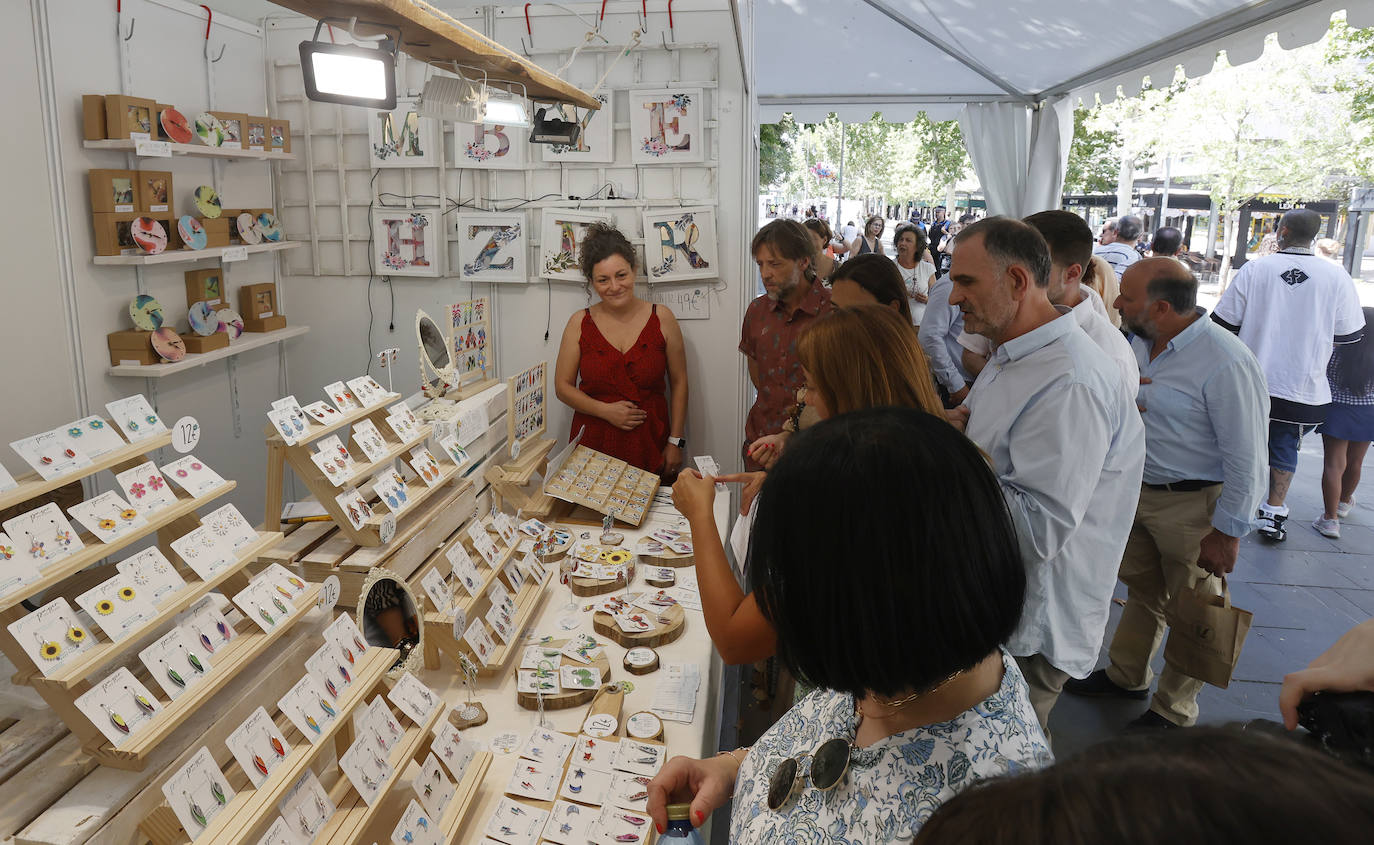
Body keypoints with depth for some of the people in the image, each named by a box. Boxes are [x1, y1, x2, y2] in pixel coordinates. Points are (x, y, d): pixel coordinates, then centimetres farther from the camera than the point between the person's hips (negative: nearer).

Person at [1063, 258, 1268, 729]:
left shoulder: (1225, 364, -25)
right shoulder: (1140, 342, 1)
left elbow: (1246, 457, -21)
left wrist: (1227, 533, -17)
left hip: (1193, 504, -7)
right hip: (1139, 491, 8)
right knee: (1141, 590, 24)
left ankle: (1173, 712, 29)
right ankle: (1126, 676, 43)